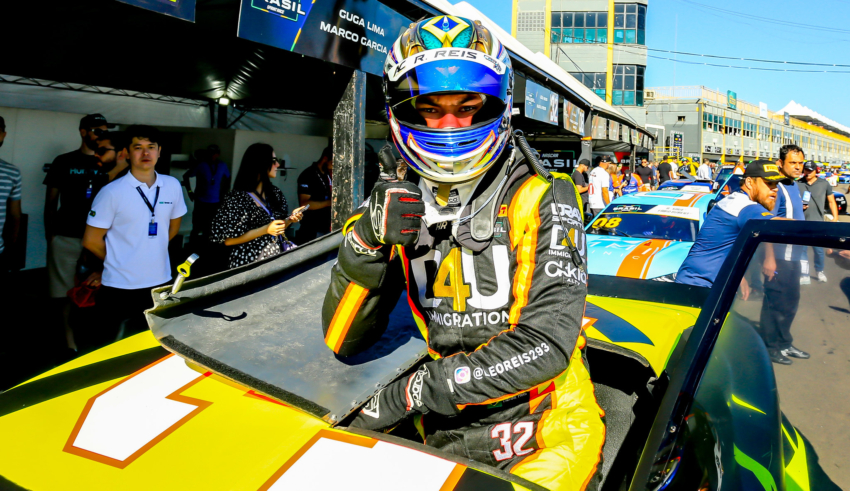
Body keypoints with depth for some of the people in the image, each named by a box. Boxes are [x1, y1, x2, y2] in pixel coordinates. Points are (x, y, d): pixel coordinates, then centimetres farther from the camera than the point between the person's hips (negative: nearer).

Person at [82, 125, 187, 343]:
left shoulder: (173, 186, 1)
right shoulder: (112, 192, -11)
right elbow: (91, 241, -6)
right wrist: (117, 260, 5)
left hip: (160, 283, 4)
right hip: (119, 287, -4)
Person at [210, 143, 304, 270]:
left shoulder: (275, 193, 7)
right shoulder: (237, 197, -11)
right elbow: (228, 240, -12)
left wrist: (290, 219, -3)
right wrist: (265, 230, -19)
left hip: (277, 258, 6)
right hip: (250, 263, -6)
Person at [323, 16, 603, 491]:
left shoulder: (544, 201, -9)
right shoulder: (400, 207, 1)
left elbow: (546, 342, -19)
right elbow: (344, 343, -2)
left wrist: (407, 392, -20)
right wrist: (367, 238, -19)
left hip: (544, 442, -3)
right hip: (446, 441, 4)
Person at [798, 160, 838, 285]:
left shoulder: (824, 184, 3)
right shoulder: (798, 184, 3)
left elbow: (831, 201, 7)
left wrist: (835, 217, -1)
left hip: (817, 223, -1)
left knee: (818, 249, 6)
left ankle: (819, 271, 29)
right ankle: (805, 275, 9)